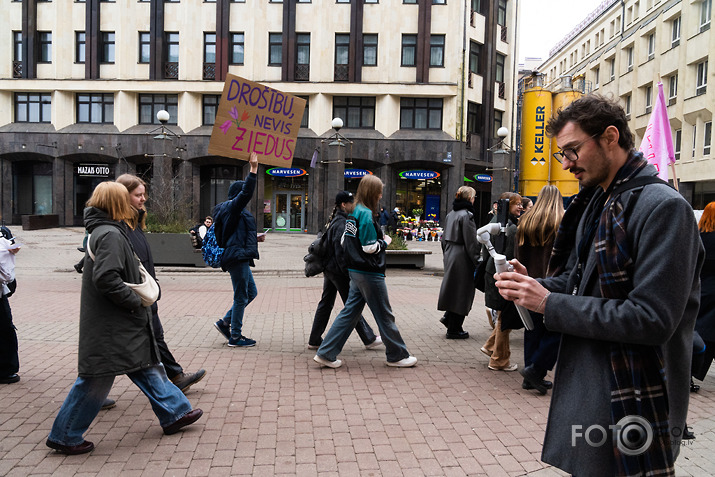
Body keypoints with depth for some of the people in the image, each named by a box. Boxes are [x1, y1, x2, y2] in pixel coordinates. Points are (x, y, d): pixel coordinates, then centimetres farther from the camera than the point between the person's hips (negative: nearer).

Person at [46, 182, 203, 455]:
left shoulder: (104, 231, 13)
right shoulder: (110, 235, -19)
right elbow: (105, 278, -28)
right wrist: (135, 301, -18)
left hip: (122, 325, 10)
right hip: (109, 328, -10)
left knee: (147, 366, 15)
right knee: (97, 379, 2)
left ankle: (174, 413, 25)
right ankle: (64, 436, 18)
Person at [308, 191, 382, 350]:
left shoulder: (336, 221, 13)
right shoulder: (342, 224, -18)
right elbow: (341, 252, -22)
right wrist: (349, 273, -20)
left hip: (329, 269, 10)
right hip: (338, 270, -10)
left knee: (326, 303, 13)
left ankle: (314, 340, 18)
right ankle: (369, 339, 12)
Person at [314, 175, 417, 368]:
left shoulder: (354, 213, 10)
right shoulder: (366, 214, -18)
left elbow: (344, 241, 15)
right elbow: (370, 247, -20)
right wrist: (385, 242, -1)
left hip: (356, 271, 9)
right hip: (369, 273, -9)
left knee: (350, 312, 12)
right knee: (384, 315, 5)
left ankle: (326, 353, 12)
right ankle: (397, 355, 20)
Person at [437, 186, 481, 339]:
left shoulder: (450, 214, 11)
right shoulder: (466, 215, -16)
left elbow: (444, 238, 17)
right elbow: (471, 242, -17)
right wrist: (477, 262, -13)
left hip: (450, 256, 9)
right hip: (462, 258, -9)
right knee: (461, 292, 1)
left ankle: (448, 317, 18)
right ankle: (454, 329, 8)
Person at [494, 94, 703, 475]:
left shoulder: (663, 207, -18)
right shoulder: (594, 203, 10)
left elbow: (652, 319, -25)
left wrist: (551, 305, -22)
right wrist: (538, 287, -5)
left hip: (630, 400, -8)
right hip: (583, 385, 8)